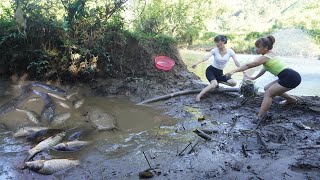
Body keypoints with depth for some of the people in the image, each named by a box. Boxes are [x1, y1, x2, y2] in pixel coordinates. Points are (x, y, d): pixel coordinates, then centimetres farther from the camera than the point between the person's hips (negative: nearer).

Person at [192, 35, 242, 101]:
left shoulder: (230, 51, -8)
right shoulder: (215, 50, -12)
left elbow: (237, 63, -12)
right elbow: (207, 57, -30)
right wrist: (197, 63, -49)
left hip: (220, 73, 4)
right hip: (211, 70, -4)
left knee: (234, 83, -11)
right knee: (214, 84, -32)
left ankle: (218, 81, 12)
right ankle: (199, 96, -25)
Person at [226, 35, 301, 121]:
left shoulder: (265, 57, -12)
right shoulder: (270, 54, 15)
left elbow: (248, 65, -19)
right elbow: (265, 68, 28)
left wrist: (233, 71, -22)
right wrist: (254, 78, 32)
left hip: (290, 78, -9)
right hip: (289, 76, 9)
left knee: (268, 93, -12)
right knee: (268, 89, 19)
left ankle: (260, 117, -23)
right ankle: (291, 99, 37)